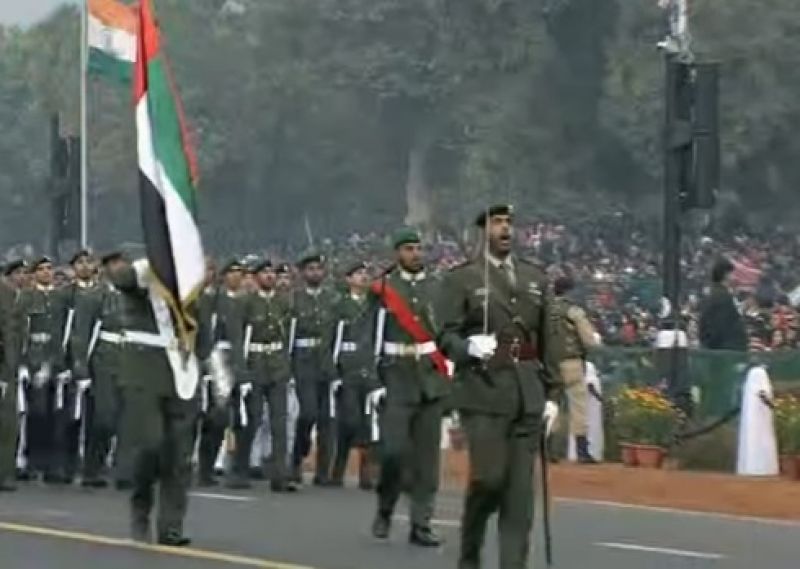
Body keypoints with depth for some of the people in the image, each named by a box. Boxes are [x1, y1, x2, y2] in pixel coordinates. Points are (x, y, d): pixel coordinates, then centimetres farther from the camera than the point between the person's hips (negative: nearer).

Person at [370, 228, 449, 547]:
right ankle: (385, 509, 15)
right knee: (393, 450, -9)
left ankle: (421, 524, 6)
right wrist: (373, 380, -9)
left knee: (427, 455, 1)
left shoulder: (437, 288, 9)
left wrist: (449, 375, 4)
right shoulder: (383, 289, 1)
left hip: (432, 379, 3)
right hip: (397, 380, -3)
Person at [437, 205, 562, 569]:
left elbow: (549, 340, 14)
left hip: (528, 395, 4)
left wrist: (553, 394, 9)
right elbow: (447, 336, -2)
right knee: (489, 477, -10)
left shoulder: (536, 278, 14)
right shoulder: (461, 279, 2)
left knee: (520, 486, 1)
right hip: (484, 392, -4)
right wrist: (469, 347, -24)